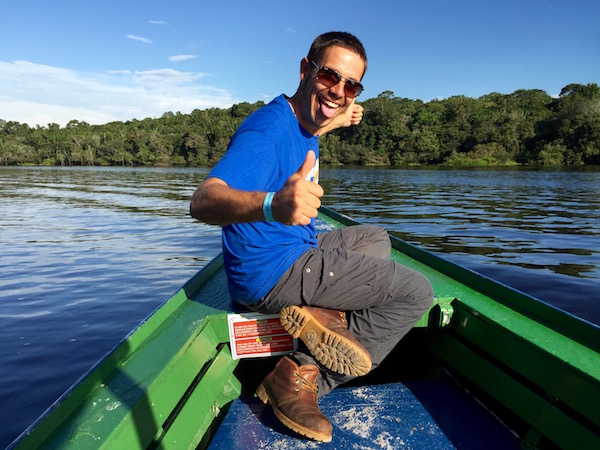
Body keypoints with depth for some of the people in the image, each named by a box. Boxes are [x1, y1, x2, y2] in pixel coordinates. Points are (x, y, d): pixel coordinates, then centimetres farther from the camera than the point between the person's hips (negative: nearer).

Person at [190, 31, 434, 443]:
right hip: (271, 274, -10)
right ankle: (301, 376, -6)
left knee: (376, 238, 26)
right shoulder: (269, 128, -22)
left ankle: (326, 310, 1)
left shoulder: (302, 119, 7)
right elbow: (203, 200, -39)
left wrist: (329, 124, 25)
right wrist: (272, 204, -58)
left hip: (294, 251, 10)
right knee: (418, 294, -2)